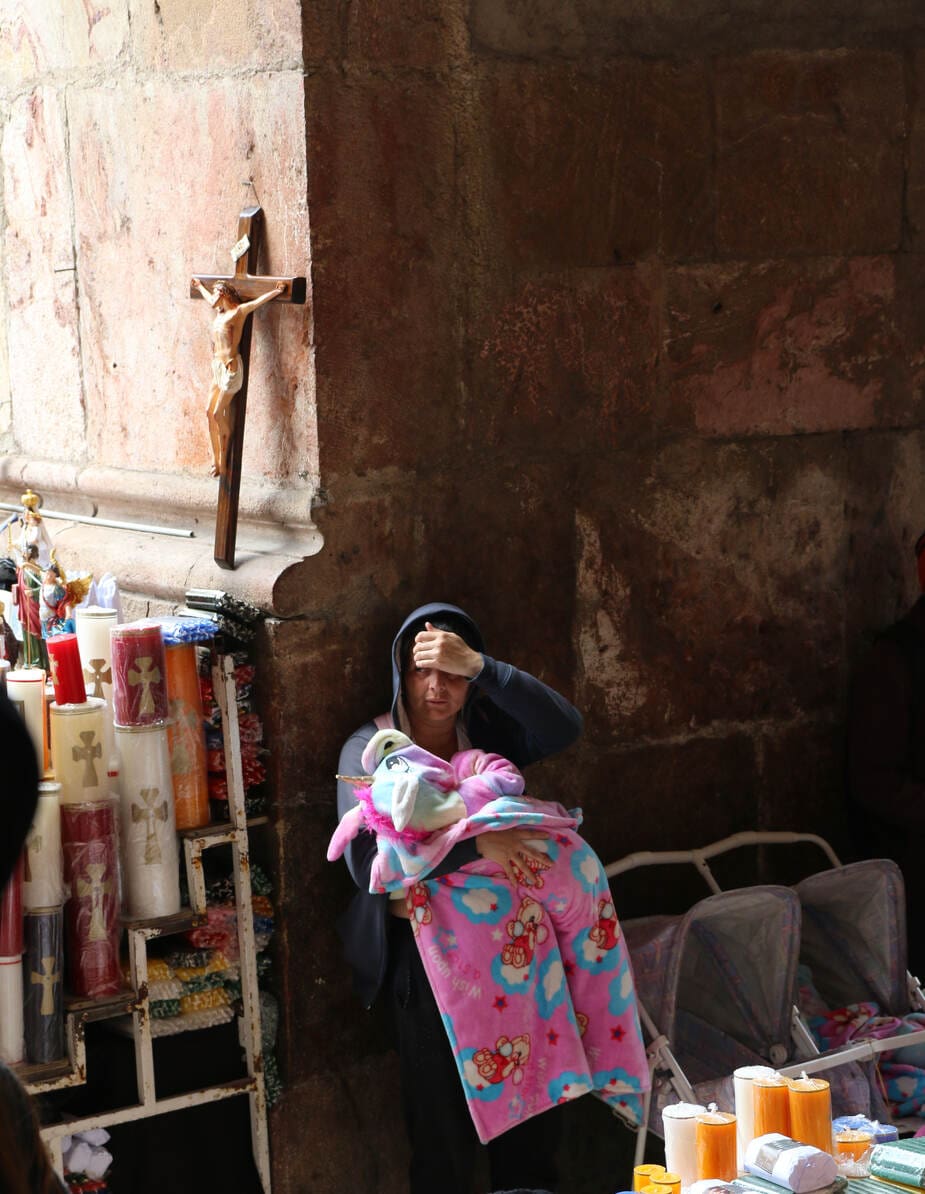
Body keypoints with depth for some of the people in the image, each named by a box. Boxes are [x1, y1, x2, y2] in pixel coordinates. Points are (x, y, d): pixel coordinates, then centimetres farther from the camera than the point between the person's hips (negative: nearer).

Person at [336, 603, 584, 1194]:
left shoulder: (490, 731, 1)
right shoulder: (370, 749, -9)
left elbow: (566, 726, -19)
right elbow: (368, 863, -22)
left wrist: (478, 665, -27)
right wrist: (475, 843, -31)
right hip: (424, 951, -3)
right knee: (443, 1117, 3)